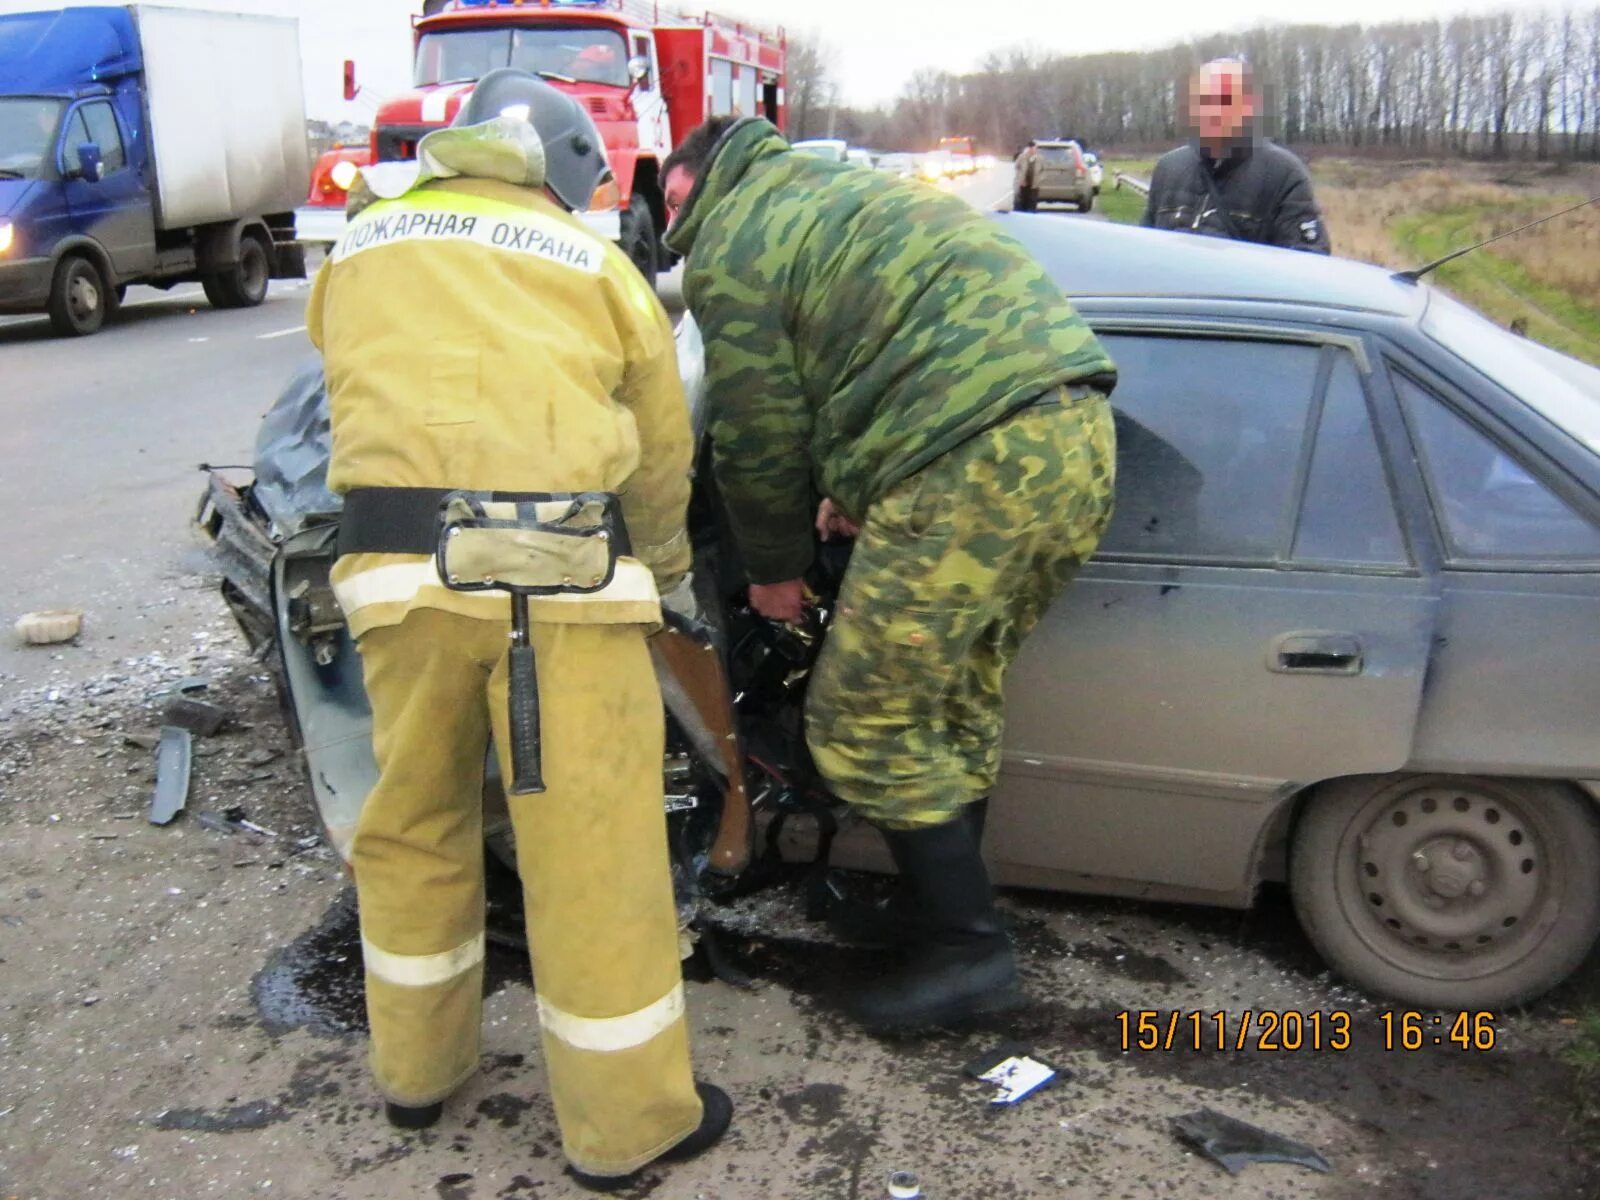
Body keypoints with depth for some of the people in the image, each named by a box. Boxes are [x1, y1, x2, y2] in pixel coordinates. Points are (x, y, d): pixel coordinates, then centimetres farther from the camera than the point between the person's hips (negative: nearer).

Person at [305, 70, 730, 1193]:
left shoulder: (361, 248, 23)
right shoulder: (595, 263, 14)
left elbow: (368, 396, 21)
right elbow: (661, 455, 16)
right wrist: (662, 573, 32)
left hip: (395, 559, 4)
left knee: (412, 821, 20)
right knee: (591, 846, 5)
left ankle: (417, 1069, 37)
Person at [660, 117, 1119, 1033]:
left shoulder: (727, 252, 4)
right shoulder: (838, 191, 31)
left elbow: (759, 438, 6)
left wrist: (776, 570, 22)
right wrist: (857, 488, 31)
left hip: (978, 465, -10)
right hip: (1081, 435, 10)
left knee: (867, 723, 2)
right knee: (959, 700, 21)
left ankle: (972, 950, 11)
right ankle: (937, 907, 35)